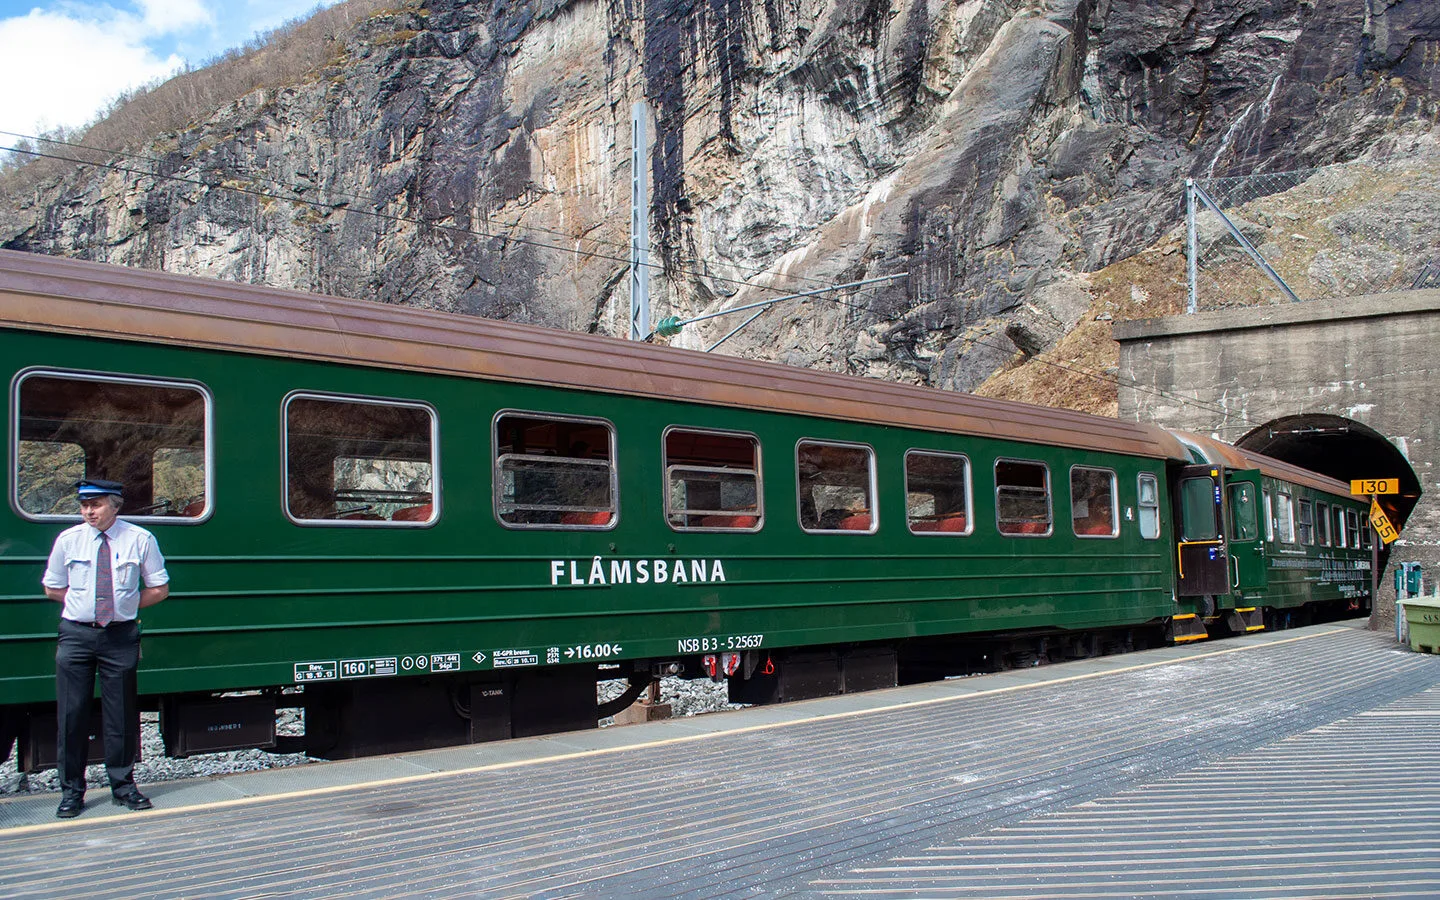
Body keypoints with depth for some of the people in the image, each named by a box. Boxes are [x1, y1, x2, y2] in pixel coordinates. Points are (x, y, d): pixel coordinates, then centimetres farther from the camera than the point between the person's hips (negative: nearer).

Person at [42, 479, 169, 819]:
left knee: (121, 715, 6)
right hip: (76, 634, 1)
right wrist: (85, 602, 3)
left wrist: (124, 604, -1)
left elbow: (159, 589, 6)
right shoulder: (68, 540, 1)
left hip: (120, 636, -1)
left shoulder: (140, 539, -2)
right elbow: (53, 588, 13)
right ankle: (71, 791, 13)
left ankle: (123, 785, 18)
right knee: (71, 714, 2)